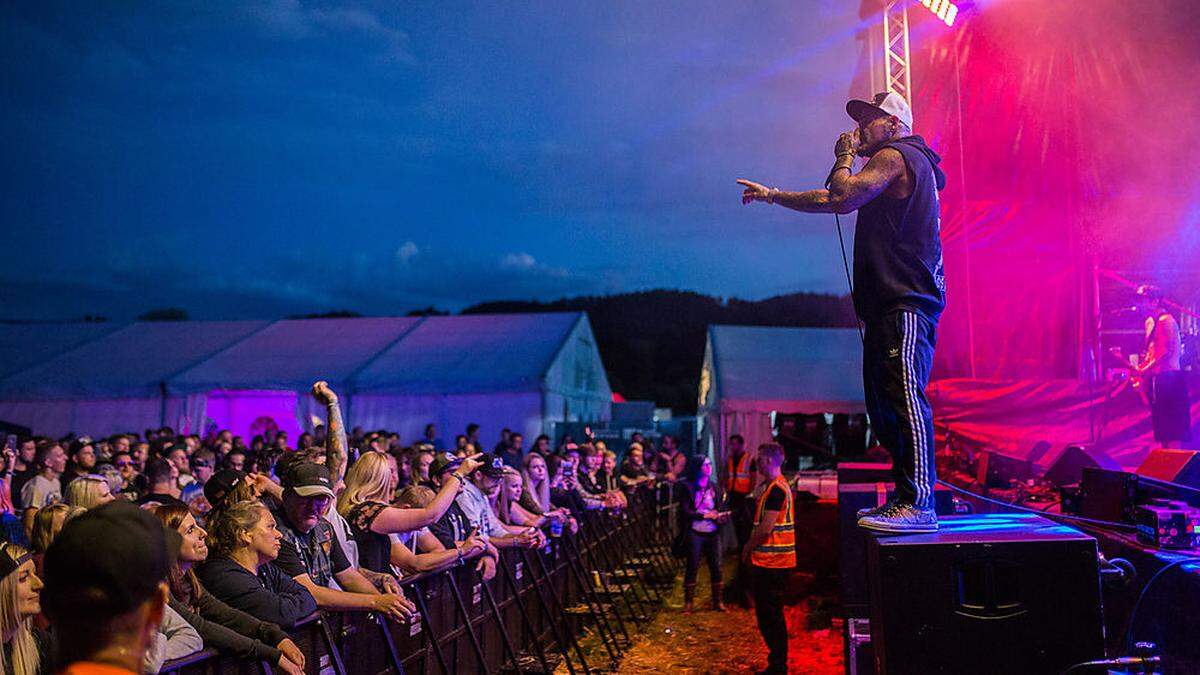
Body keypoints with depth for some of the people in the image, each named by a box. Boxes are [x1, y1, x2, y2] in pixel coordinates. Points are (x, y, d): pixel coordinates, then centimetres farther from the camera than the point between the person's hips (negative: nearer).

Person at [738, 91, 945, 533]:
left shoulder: (894, 156, -4)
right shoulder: (906, 164, 29)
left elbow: (840, 197, -15)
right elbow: (834, 200, 33)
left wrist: (844, 155, 3)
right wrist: (773, 195, 33)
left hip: (906, 302, -11)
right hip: (890, 303, 11)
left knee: (905, 396, -18)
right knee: (883, 402, 9)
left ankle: (918, 505, -21)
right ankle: (906, 497, 13)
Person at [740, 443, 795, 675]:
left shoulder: (776, 489, -18)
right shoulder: (776, 486, 16)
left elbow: (766, 528, -21)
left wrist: (748, 547, -7)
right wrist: (751, 547, 16)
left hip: (771, 561, -10)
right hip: (770, 560, 10)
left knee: (771, 615, -3)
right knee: (767, 614, 16)